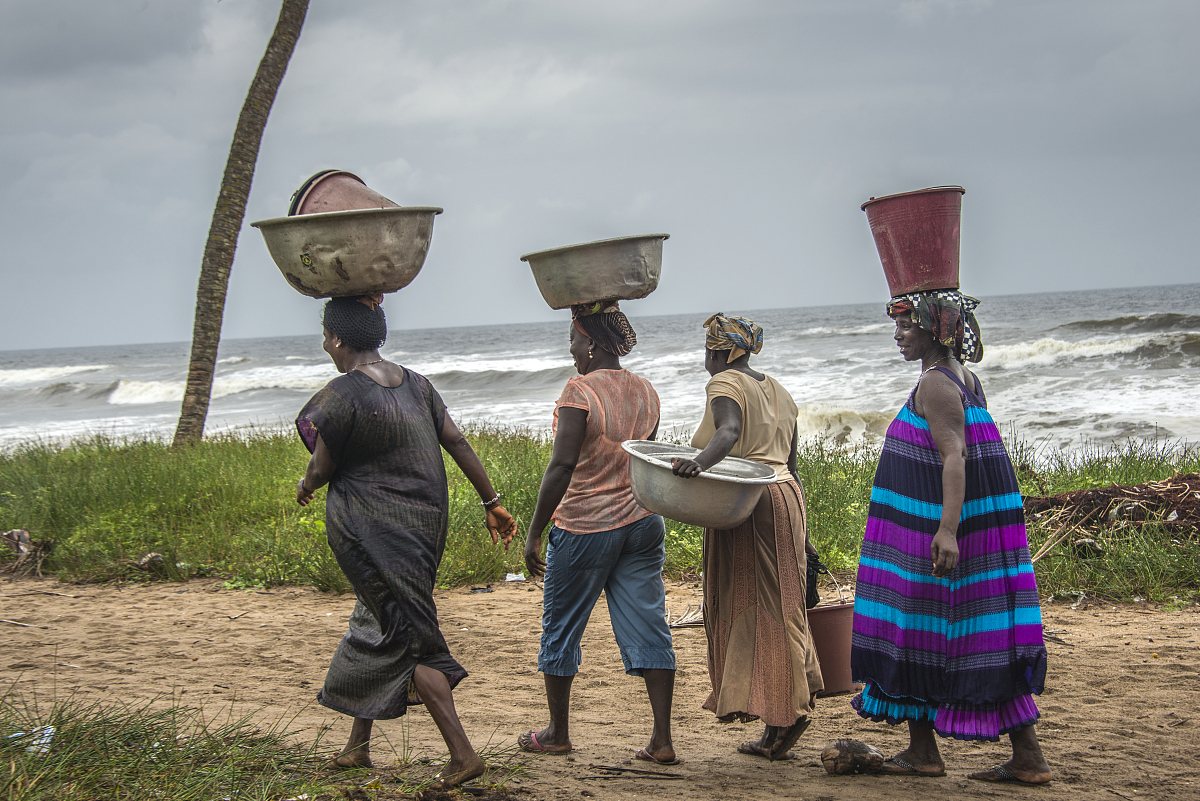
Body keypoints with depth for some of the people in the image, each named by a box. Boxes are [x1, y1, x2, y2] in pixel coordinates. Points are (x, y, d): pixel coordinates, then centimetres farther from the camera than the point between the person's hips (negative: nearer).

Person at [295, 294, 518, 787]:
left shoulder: (341, 395, -16)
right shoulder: (414, 384, 6)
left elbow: (322, 468, -9)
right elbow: (456, 442, 6)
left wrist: (306, 486, 14)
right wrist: (492, 502, 10)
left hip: (374, 532, -8)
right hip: (424, 521, 8)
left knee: (409, 637, -5)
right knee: (375, 622, 20)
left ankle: (462, 755, -11)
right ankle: (358, 746, 30)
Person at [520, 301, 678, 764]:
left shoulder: (580, 391, -16)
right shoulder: (646, 392, 6)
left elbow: (562, 466, -22)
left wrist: (534, 532, -17)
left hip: (584, 529, -6)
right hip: (642, 523, 6)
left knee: (561, 627, 11)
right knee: (648, 627, 5)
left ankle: (557, 733, 22)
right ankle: (663, 740, 2)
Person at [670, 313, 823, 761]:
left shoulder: (724, 384, -4)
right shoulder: (776, 392, 21)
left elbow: (729, 430, -27)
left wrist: (700, 462, -45)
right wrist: (802, 531, 24)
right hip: (785, 496, 8)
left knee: (750, 609, -7)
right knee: (778, 607, 9)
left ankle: (782, 713, -14)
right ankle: (780, 722, 10)